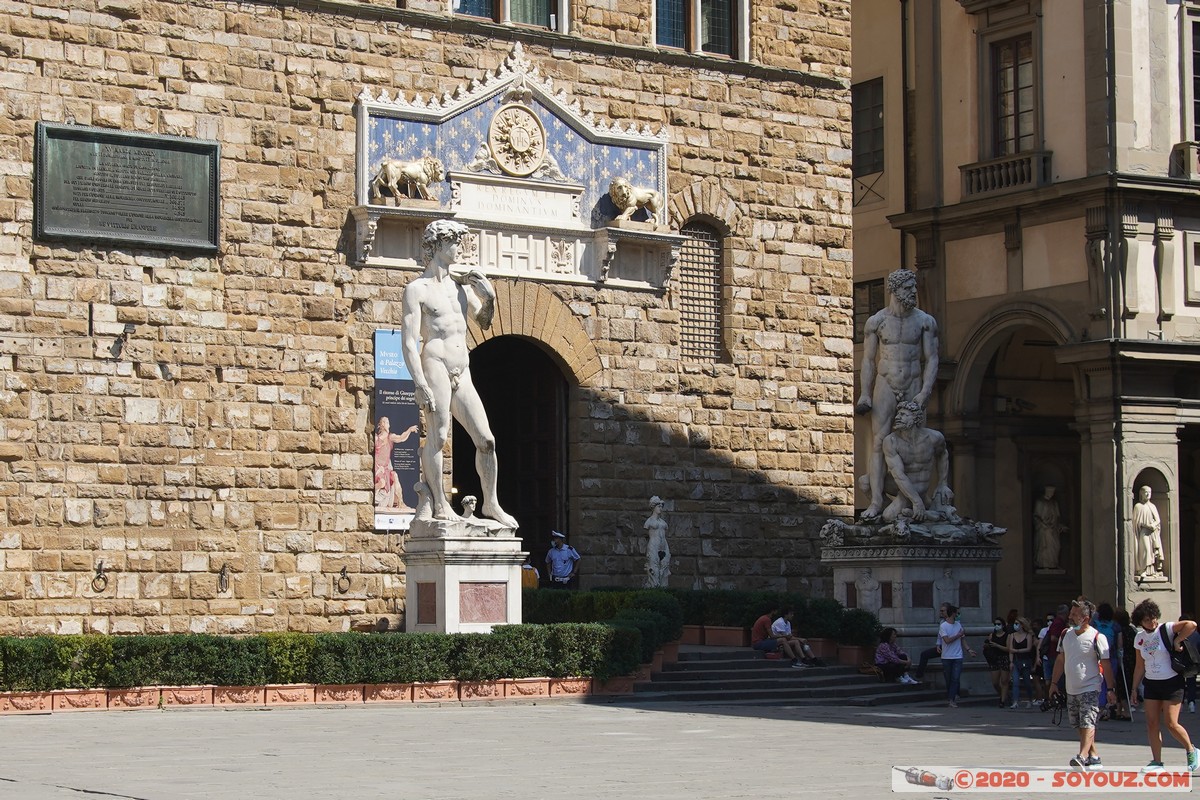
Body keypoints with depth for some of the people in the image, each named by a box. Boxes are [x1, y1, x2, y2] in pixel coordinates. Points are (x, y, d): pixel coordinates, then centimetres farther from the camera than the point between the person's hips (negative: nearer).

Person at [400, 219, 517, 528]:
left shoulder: (462, 285, 18)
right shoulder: (417, 289, -2)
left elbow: (483, 321, 32)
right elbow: (408, 343, -10)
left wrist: (488, 296, 11)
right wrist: (421, 385, -20)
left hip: (462, 373, 7)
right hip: (435, 366, -7)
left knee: (486, 439, 4)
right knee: (437, 436, -11)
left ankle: (490, 503, 14)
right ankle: (439, 505, -5)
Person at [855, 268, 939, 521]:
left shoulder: (925, 321, 0)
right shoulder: (876, 321, 0)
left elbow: (931, 359, 0)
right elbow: (868, 360, 4)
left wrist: (925, 391, -11)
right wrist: (865, 394, -3)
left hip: (914, 388, 1)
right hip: (885, 386, -1)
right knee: (879, 444, -7)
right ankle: (876, 501, -9)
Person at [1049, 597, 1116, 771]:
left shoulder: (1097, 638, -11)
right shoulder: (1066, 634, 7)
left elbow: (1106, 665, -8)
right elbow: (1060, 660, 16)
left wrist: (1110, 689, -9)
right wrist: (1054, 682, 14)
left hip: (1090, 689, -7)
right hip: (1071, 690, 7)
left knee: (1087, 724, -16)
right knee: (1080, 726, 11)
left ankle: (1083, 757, -27)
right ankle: (1094, 756, 21)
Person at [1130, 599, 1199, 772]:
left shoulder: (1165, 629, -9)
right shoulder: (1139, 638, 7)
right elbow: (1140, 666, 14)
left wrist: (1177, 642, -20)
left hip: (1172, 682, -6)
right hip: (1151, 684, 6)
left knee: (1171, 724, -9)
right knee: (1152, 724, 1)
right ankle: (1157, 762, 7)